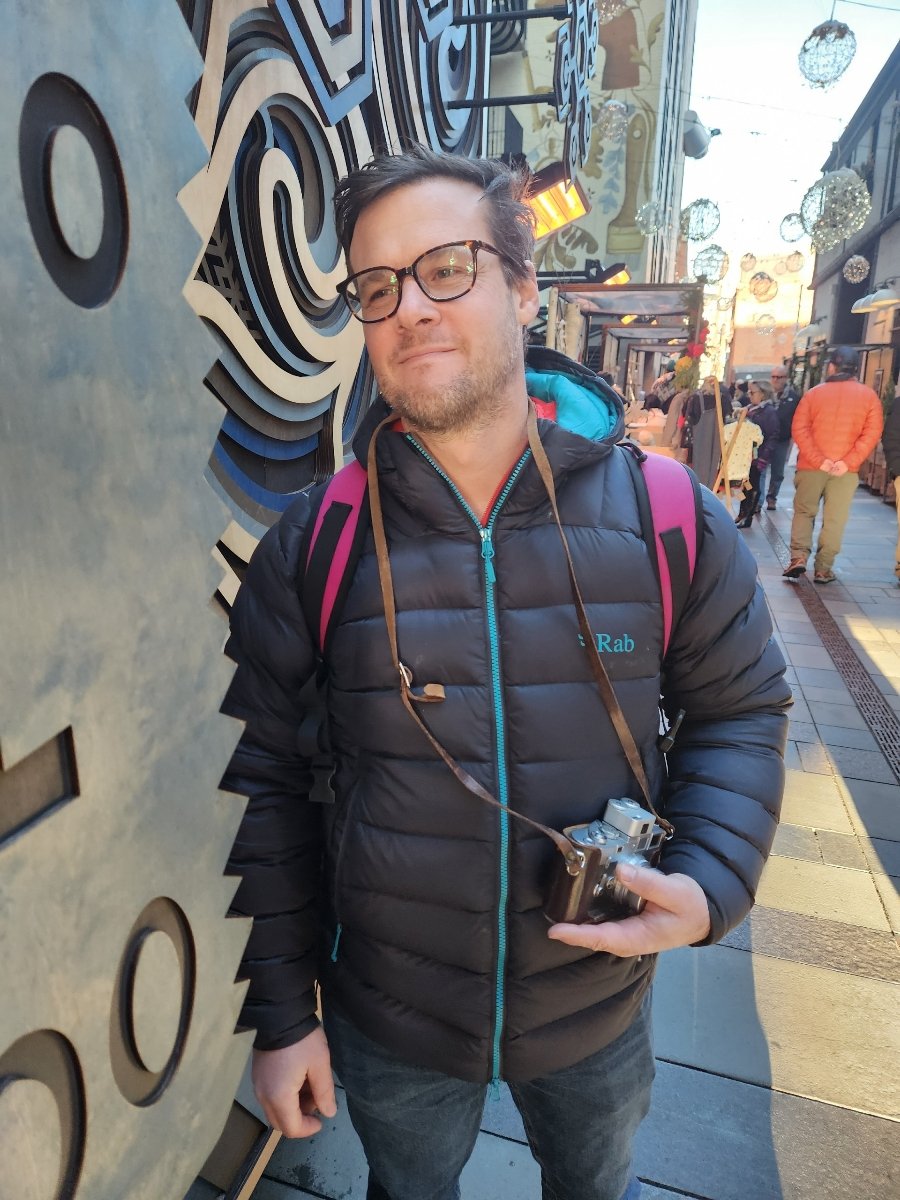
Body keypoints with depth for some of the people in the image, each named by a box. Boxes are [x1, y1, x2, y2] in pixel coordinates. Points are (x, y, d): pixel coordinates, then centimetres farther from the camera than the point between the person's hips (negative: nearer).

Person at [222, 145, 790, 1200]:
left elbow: (739, 709, -1)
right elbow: (269, 782, -8)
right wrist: (280, 1013, -3)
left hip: (599, 1004, 1)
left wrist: (708, 881, -18)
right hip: (387, 1024, 0)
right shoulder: (310, 546, -15)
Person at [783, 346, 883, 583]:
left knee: (804, 512, 10)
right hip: (846, 470, 0)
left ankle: (798, 557, -7)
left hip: (811, 466, 0)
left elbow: (799, 429, -6)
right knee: (834, 520, 6)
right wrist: (847, 462, -11)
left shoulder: (814, 393, 2)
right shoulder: (869, 396, 3)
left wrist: (818, 460, -10)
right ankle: (823, 569, 6)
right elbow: (872, 434, -6)